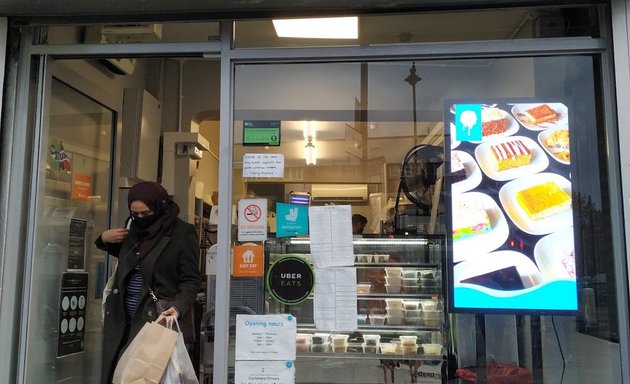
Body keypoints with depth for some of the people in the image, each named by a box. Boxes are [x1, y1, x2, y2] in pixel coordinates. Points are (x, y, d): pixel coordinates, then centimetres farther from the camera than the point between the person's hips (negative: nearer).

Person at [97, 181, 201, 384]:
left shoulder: (182, 233, -8)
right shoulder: (134, 229, 11)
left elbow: (191, 280, -9)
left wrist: (178, 307, -27)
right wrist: (104, 239, 12)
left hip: (157, 320, -6)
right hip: (122, 321, 6)